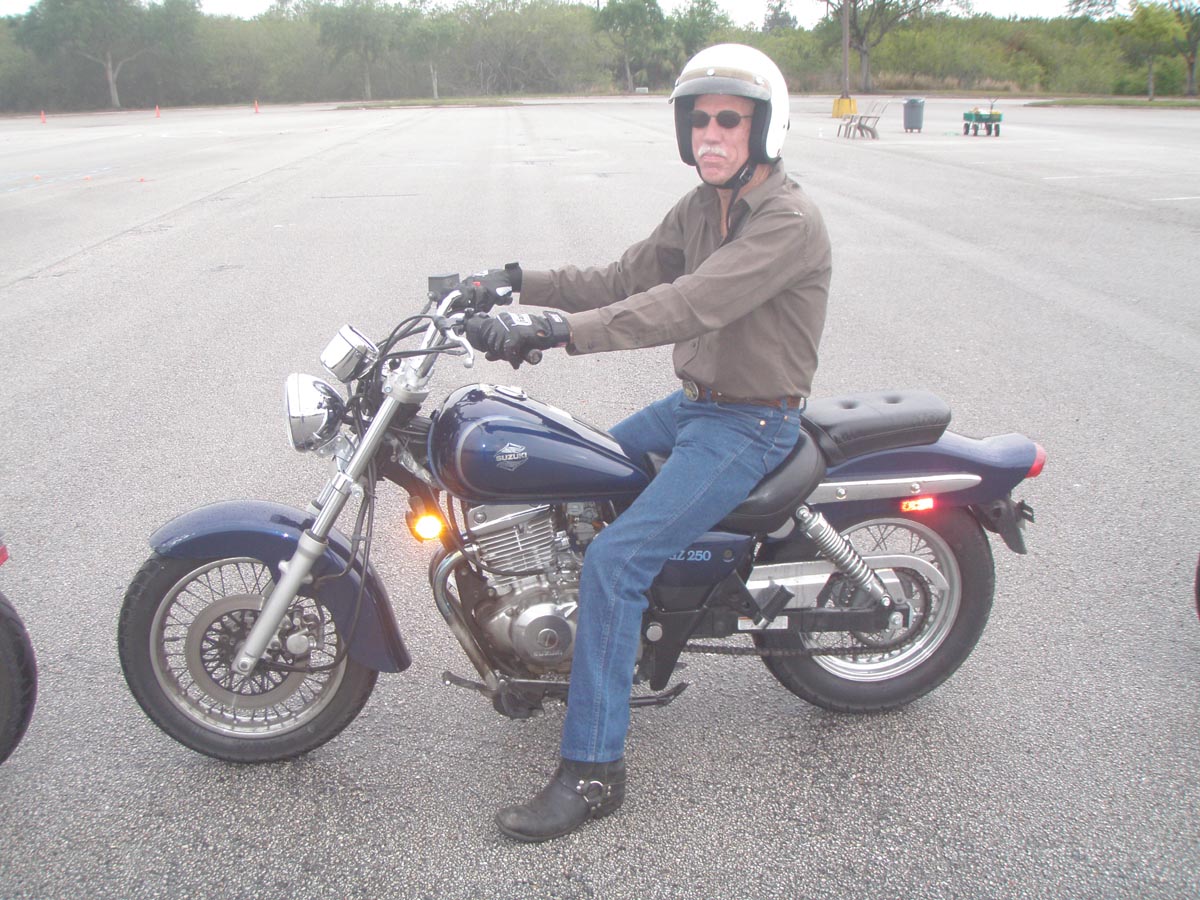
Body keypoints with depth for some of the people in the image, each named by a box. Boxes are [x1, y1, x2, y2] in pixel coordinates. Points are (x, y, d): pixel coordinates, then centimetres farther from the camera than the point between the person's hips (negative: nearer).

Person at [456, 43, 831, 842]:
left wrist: (558, 329, -42)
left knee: (615, 558, -21)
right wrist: (519, 284, -6)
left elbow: (690, 305, -34)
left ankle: (593, 770, -12)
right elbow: (626, 280, 7)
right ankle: (573, 635, 36)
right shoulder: (700, 207, 9)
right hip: (693, 402, 10)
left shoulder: (789, 220, -21)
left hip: (751, 425, -9)